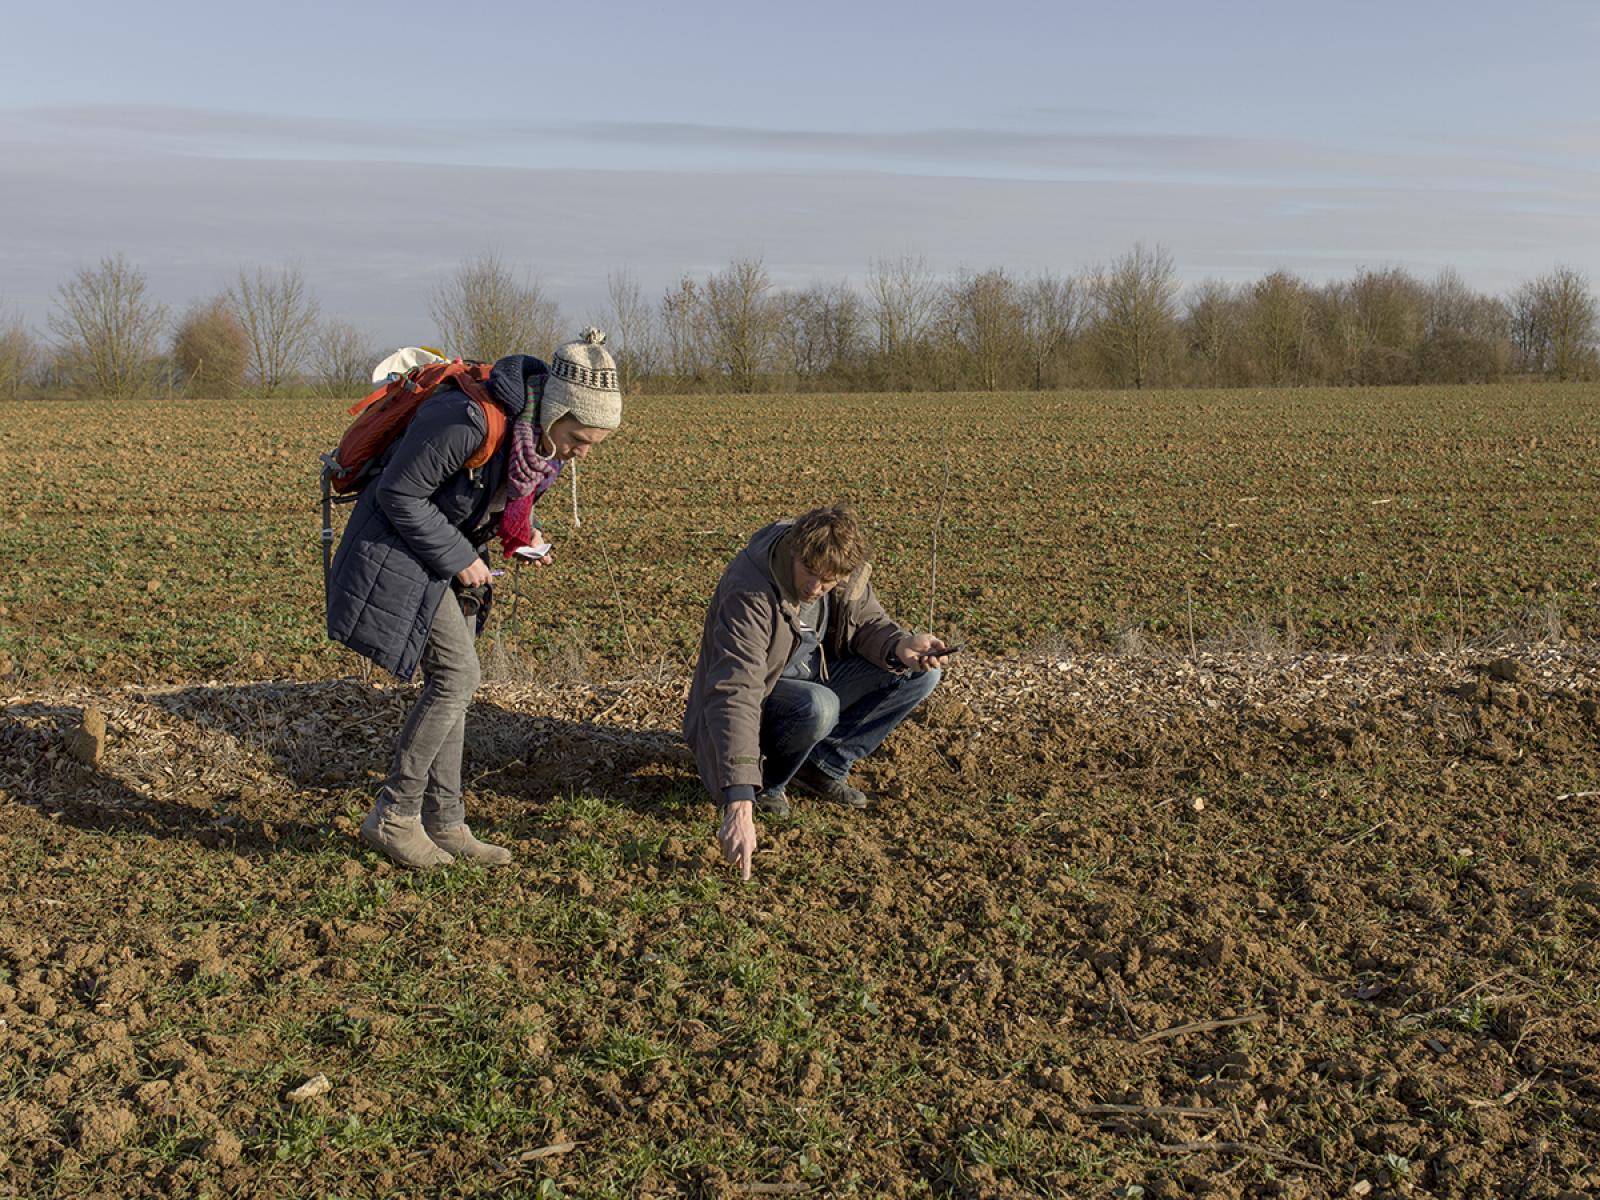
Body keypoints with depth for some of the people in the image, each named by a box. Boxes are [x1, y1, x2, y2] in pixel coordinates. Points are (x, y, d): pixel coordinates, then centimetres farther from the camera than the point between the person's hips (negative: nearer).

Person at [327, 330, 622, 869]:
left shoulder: (546, 430, -6)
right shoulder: (468, 421, -32)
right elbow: (399, 493, -23)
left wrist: (523, 533, -5)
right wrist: (456, 558, -20)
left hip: (453, 549, 8)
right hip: (399, 544, -8)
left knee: (451, 681, 7)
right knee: (455, 676, -13)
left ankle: (444, 823, 14)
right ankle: (393, 817, -2)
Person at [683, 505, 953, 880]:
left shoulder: (847, 572, -16)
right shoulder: (750, 592, -35)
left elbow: (867, 622, 2)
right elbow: (734, 694, -43)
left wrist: (900, 645, -25)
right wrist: (740, 804, -52)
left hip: (814, 677, 7)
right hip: (763, 697, -6)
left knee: (920, 674, -8)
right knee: (818, 707, -39)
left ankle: (824, 766, -1)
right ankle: (767, 781, -7)